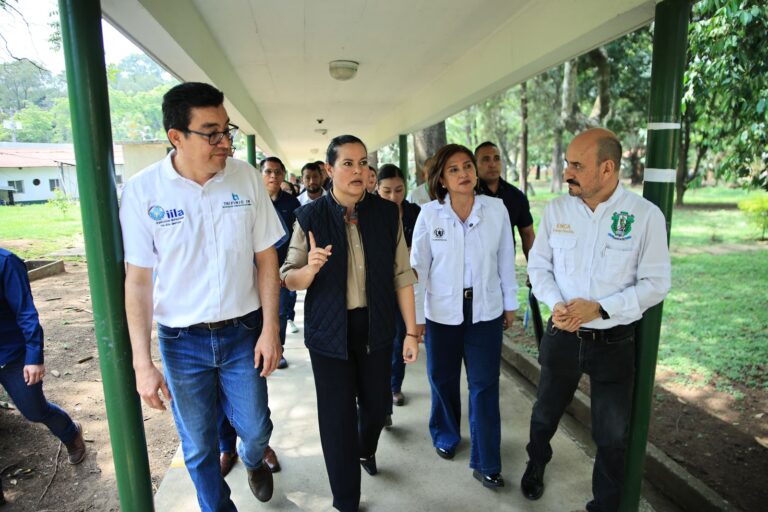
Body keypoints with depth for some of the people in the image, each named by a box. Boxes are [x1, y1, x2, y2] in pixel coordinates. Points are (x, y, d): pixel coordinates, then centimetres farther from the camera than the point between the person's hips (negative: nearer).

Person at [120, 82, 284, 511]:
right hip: (182, 341, -1)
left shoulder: (246, 178, -8)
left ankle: (253, 461, 52)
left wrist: (270, 328, -5)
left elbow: (266, 256, -2)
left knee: (256, 429, 15)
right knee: (199, 448, 14)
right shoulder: (143, 190, -11)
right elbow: (137, 279, -7)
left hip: (243, 332, 1)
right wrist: (142, 363, -7)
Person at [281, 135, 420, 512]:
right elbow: (289, 278, -5)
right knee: (337, 415, 5)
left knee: (377, 401, 16)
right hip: (330, 330, -2)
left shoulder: (386, 213, -4)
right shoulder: (310, 217, -9)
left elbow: (402, 275, -1)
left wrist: (412, 331, 0)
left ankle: (366, 450, 53)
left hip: (376, 326, 2)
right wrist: (310, 269, -27)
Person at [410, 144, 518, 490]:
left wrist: (510, 303, 9)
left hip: (486, 309, 0)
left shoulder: (496, 209, -6)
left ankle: (485, 463, 23)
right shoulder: (429, 214, -8)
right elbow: (418, 265, -2)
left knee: (484, 385, 6)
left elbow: (506, 260, 3)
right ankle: (446, 437, 44)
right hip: (443, 311, 0)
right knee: (443, 380, 16)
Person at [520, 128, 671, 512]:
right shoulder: (556, 209, -4)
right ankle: (536, 465, 53)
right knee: (546, 413, 22)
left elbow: (656, 283, -10)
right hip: (563, 335, 3)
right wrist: (555, 303, -15)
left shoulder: (646, 215, -12)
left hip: (616, 342, -2)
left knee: (612, 435, 13)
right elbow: (538, 265, 3)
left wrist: (600, 308, -22)